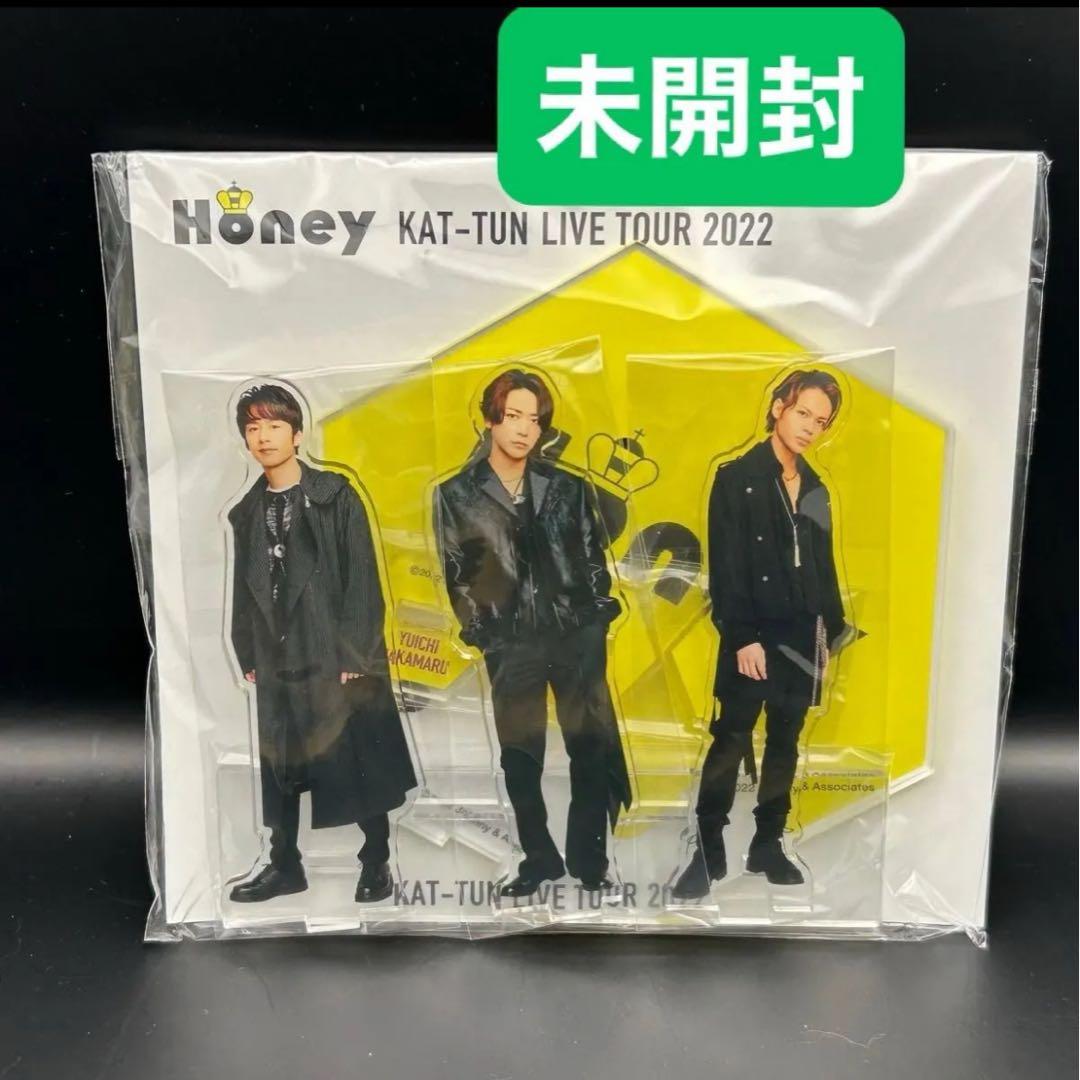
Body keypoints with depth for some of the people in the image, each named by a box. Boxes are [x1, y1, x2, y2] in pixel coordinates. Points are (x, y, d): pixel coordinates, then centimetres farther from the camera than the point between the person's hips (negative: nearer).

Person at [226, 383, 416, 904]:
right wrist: (248, 657, 7)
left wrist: (354, 653, -13)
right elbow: (244, 589, 13)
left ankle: (376, 863, 19)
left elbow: (362, 578, -7)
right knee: (279, 764, 12)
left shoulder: (336, 496, -3)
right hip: (277, 661, 5)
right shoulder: (246, 513, 11)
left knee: (361, 761, 3)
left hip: (338, 656, -4)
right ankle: (285, 864, 28)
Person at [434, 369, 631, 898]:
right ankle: (538, 858, 27)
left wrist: (599, 614, 3)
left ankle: (589, 860, 21)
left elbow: (593, 558, 11)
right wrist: (481, 631, -1)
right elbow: (456, 576, 4)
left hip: (577, 636, 1)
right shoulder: (456, 496, 2)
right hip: (511, 645, -1)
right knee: (520, 756, 9)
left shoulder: (566, 487, 8)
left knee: (592, 749, 4)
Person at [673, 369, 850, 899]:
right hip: (754, 637, -6)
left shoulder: (816, 490, 13)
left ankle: (768, 845, 24)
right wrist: (742, 636, -16)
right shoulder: (736, 478, -5)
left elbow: (824, 567, 16)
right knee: (730, 743, -3)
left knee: (785, 743, 12)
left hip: (803, 638, 6)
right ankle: (708, 851, 8)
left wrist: (833, 631, 10)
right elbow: (725, 567, -11)